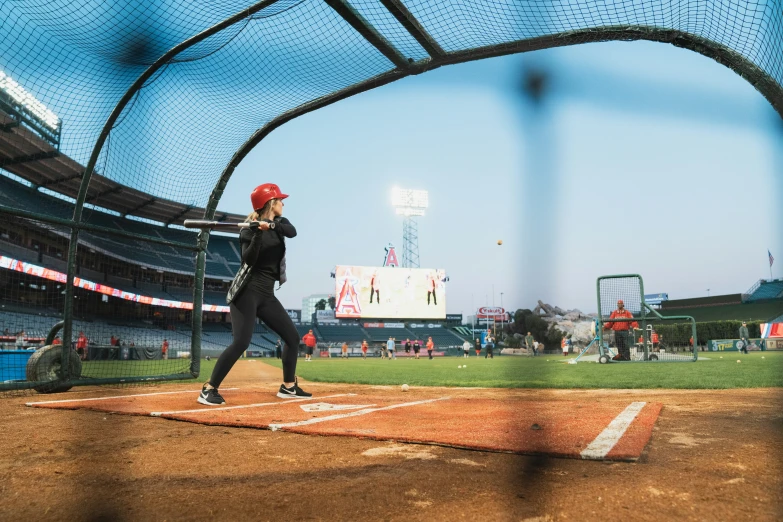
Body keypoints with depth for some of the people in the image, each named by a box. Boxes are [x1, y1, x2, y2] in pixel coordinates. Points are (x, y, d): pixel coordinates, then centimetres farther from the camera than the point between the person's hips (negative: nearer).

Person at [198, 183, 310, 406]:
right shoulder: (249, 229, -8)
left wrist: (271, 225, -30)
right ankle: (209, 389, -7)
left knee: (292, 336, 6)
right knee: (241, 342, -18)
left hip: (266, 294, 7)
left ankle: (288, 387, 17)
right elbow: (249, 259, -21)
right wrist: (258, 233, -32)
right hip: (246, 292, -7)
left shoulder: (279, 223, 9)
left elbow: (292, 232, -13)